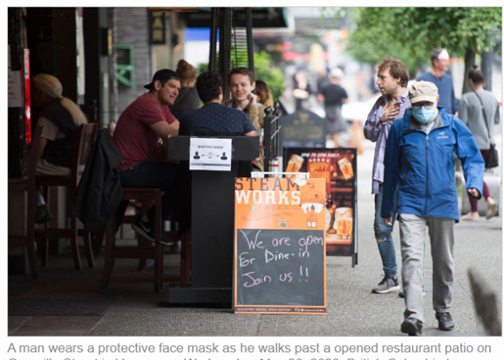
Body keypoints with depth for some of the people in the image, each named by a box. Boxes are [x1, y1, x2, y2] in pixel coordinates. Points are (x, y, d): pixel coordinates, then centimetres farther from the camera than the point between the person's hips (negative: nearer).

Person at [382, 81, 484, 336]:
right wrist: (386, 208, 15)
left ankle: (443, 310, 29)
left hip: (443, 202, 1)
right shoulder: (400, 129, 2)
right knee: (412, 257, -16)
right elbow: (391, 170, 11)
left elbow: (472, 158, 8)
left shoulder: (453, 126, 2)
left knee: (443, 260, 12)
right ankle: (414, 315, -23)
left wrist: (474, 183, -13)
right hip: (410, 204, -1)